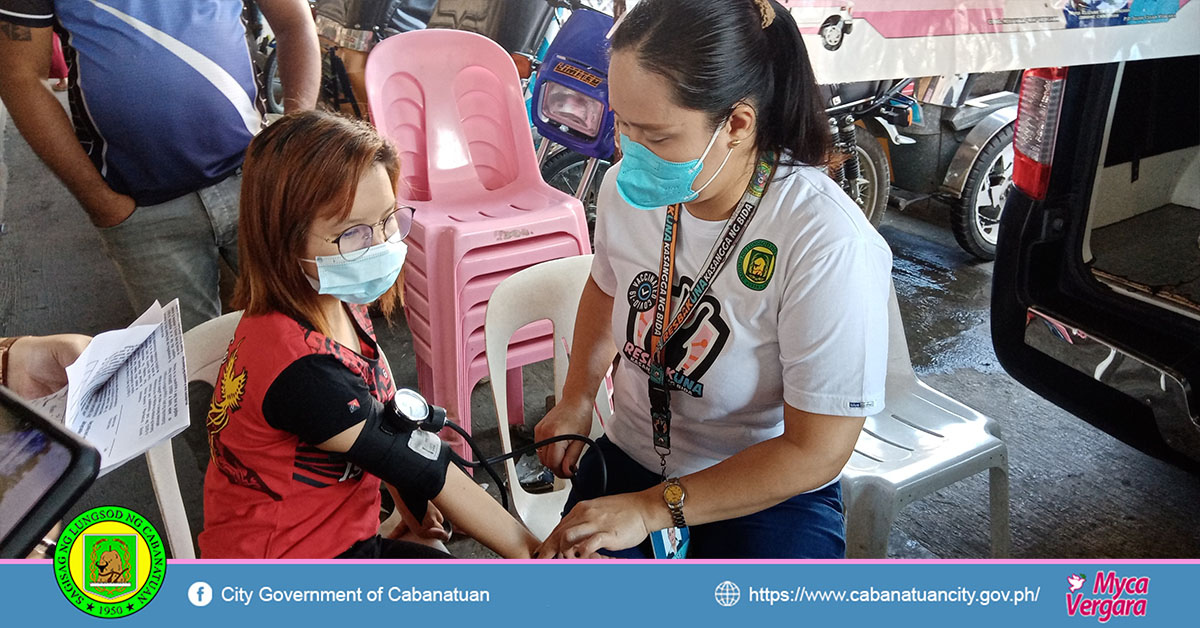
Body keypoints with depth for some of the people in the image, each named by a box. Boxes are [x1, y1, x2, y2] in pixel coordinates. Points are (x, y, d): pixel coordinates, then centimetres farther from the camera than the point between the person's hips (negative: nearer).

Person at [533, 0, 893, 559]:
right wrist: (576, 399, 5)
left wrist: (652, 509, -20)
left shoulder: (830, 246, -28)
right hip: (631, 454, 4)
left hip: (772, 491, -3)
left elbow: (815, 451, -22)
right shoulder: (628, 188, -10)